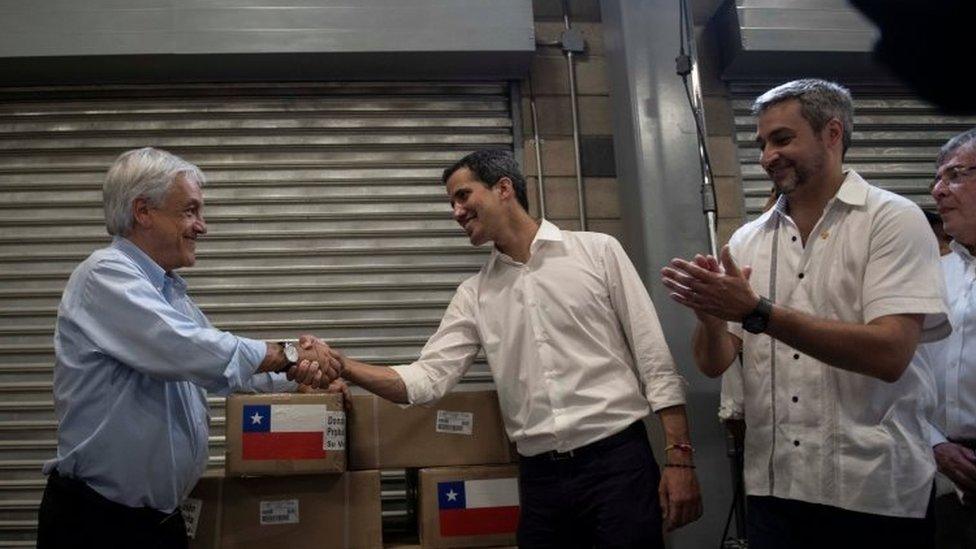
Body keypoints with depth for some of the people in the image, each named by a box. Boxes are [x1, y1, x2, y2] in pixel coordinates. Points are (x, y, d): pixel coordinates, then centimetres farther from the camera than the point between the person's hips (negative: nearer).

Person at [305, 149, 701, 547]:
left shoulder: (597, 251, 0)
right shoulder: (474, 295, 10)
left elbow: (654, 357, -2)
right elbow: (428, 378, 1)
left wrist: (679, 459, -8)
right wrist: (344, 367, -14)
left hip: (618, 461, -3)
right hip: (540, 477, 4)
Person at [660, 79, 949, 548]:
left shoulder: (894, 219, -7)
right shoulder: (747, 240, 5)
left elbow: (889, 354, -19)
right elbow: (714, 363, 2)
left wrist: (756, 311, -25)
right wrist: (709, 314, -19)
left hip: (874, 493, -3)